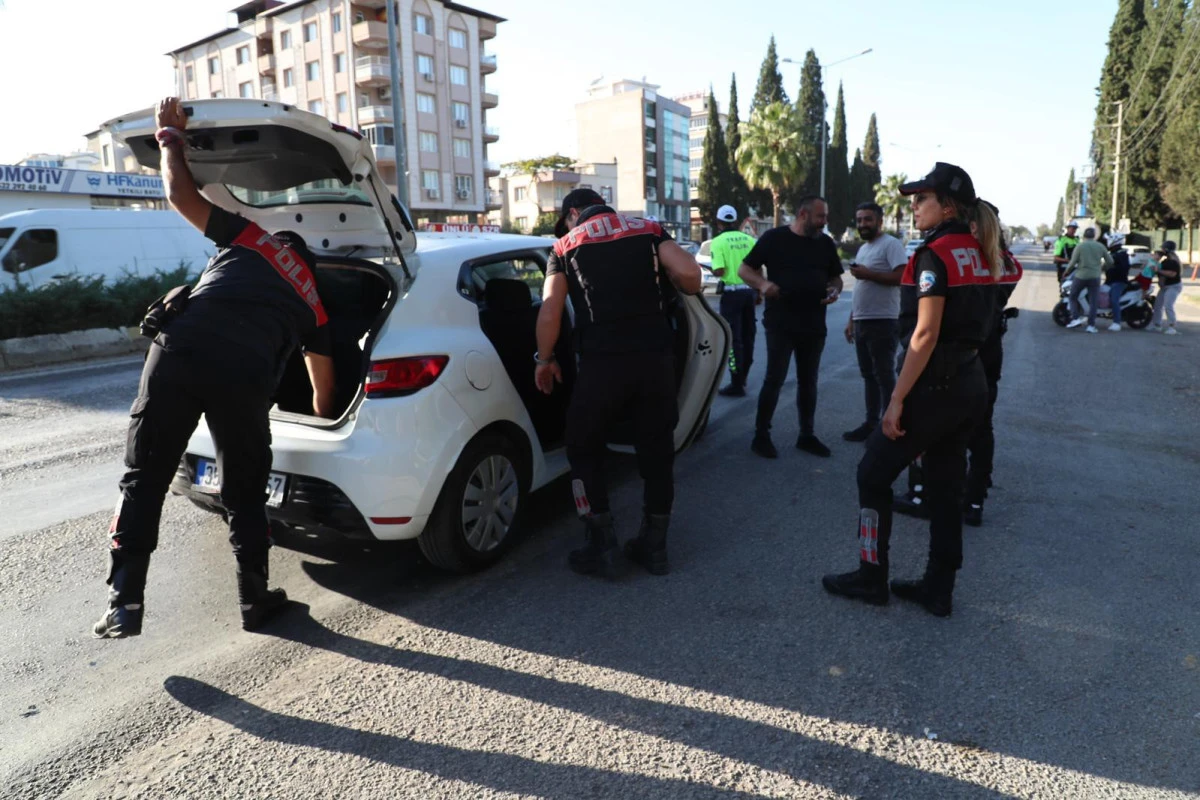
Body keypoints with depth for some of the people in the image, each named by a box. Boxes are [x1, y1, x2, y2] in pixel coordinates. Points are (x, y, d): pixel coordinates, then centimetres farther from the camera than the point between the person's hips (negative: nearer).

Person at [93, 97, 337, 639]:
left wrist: (170, 137, 34)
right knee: (244, 493, 17)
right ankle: (255, 600, 26)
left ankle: (123, 603, 11)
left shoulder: (250, 236, 25)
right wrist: (323, 417, 54)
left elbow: (180, 195, 18)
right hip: (244, 375, 0)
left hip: (179, 352, 0)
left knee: (143, 481, 13)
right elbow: (323, 386, 35)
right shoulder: (313, 300, 27)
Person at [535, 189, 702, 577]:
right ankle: (654, 546, 24)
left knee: (585, 450, 16)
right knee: (657, 451, 15)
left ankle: (600, 543, 15)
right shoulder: (648, 230, 14)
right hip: (655, 355, 3)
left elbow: (549, 314, 0)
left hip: (603, 360, -2)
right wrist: (674, 290, 18)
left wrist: (545, 361, 14)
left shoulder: (566, 245, 10)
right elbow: (689, 273, -3)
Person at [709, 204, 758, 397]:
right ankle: (742, 377, 30)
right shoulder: (749, 239, 5)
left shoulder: (718, 241, -9)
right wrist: (759, 291, 15)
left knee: (733, 338, -1)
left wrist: (712, 271, 5)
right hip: (749, 291, 5)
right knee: (747, 336, 17)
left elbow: (720, 271, -17)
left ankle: (737, 384, -1)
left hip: (732, 292, -5)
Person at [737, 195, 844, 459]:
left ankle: (807, 435, 22)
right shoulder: (774, 238, -4)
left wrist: (835, 290, -5)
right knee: (775, 378, -7)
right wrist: (763, 283, -22)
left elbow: (836, 277, 19)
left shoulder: (826, 243, 10)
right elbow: (745, 269, -2)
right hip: (780, 324, -5)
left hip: (814, 325, 5)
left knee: (808, 381, 11)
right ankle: (761, 435, 4)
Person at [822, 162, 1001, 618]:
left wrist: (897, 400, -19)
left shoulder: (935, 255, -15)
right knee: (945, 485, 13)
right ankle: (938, 589, 22)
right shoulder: (980, 255, 12)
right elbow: (972, 322, 15)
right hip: (972, 383, 9)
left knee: (874, 475, 6)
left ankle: (871, 579, 15)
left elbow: (925, 334, -21)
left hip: (935, 384, -9)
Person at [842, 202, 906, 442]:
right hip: (862, 322, 9)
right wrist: (851, 319, 19)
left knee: (885, 376, -5)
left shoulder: (891, 244, -9)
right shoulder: (862, 249, 20)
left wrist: (867, 273, -18)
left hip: (883, 322, -9)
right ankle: (871, 423, 20)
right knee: (869, 375, 12)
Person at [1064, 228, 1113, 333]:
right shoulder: (1100, 246, 5)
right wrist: (1102, 268, 27)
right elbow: (1110, 261, 9)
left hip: (1081, 276, -2)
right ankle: (1091, 325, 0)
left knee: (1073, 297, 14)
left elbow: (1073, 262, -9)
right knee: (1093, 302, 4)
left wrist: (1067, 271, 8)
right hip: (1095, 277, 2)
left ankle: (1076, 318, -1)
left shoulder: (1079, 246, -4)